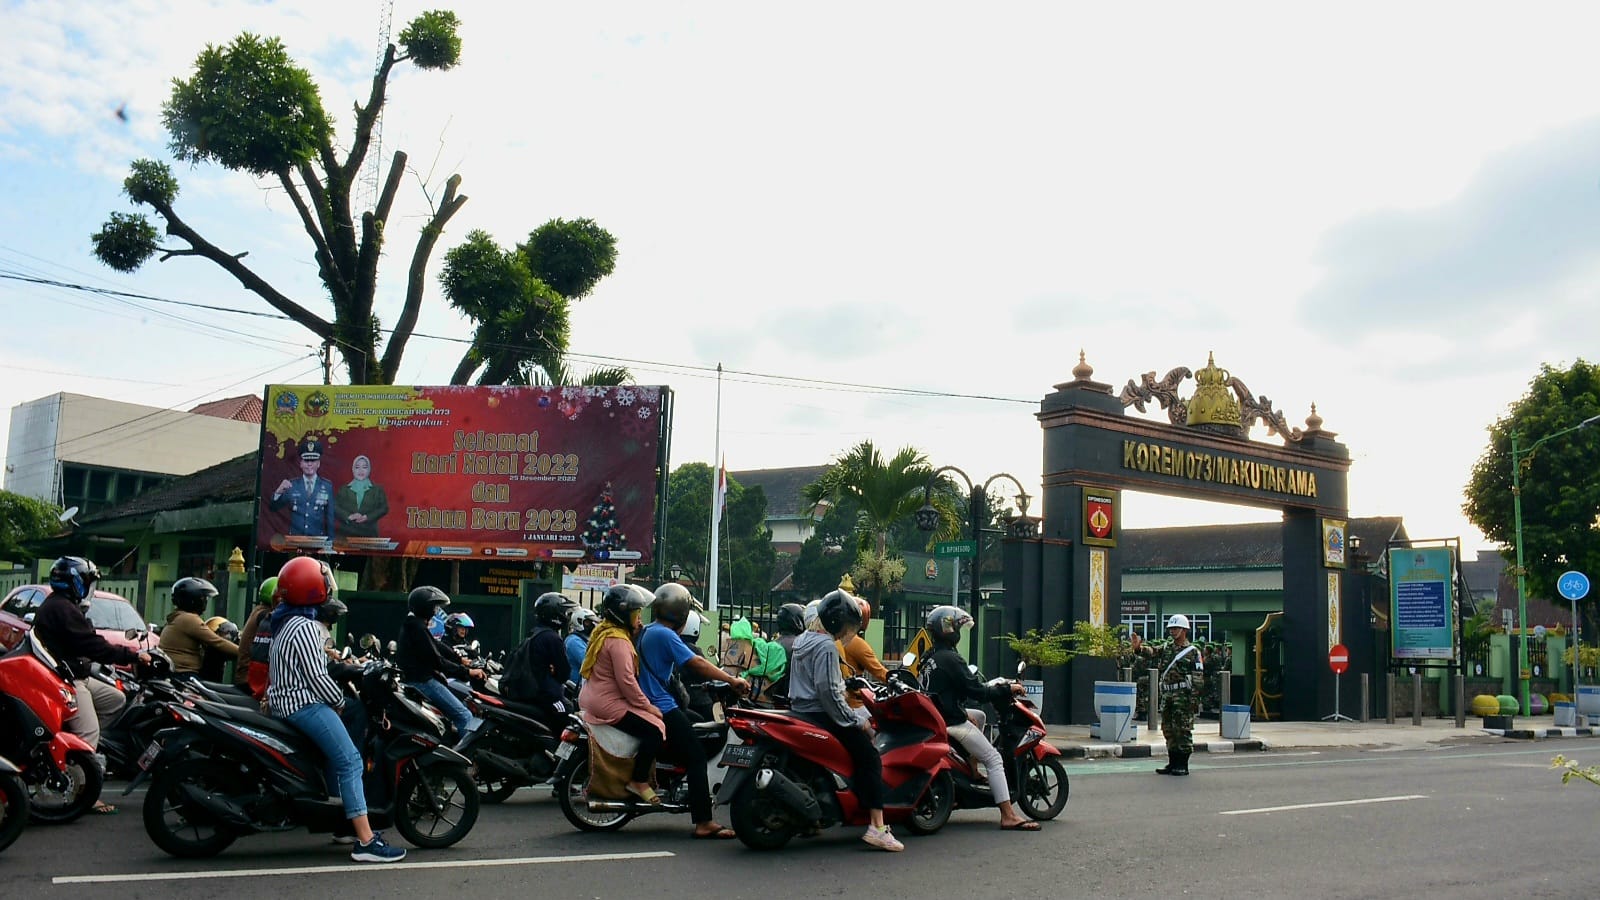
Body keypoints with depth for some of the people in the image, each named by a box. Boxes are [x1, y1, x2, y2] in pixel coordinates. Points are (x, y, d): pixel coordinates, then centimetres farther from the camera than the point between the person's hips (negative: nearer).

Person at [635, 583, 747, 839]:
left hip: (646, 704, 10)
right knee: (696, 758, -9)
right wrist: (732, 680, -16)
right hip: (663, 709, -10)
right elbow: (696, 663, -20)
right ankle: (704, 822, -14)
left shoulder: (646, 632, 14)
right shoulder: (665, 635, -15)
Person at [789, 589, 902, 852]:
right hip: (822, 716, -10)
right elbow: (829, 692, -22)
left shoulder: (803, 641, 16)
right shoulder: (826, 646, -15)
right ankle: (877, 827, -21)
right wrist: (854, 721, -15)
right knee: (870, 758, -10)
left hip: (801, 710, 10)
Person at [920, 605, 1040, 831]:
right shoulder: (950, 658, -17)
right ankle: (1008, 815, -13)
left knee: (979, 717, 31)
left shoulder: (929, 659, 13)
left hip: (936, 718, 9)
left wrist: (964, 714, 16)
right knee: (993, 759, -6)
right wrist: (1007, 690, -7)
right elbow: (975, 690, -18)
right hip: (953, 723, -9)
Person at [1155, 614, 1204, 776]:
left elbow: (1198, 678, -7)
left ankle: (1183, 765, 2)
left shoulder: (1193, 652, -2)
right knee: (1168, 729, 9)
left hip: (1183, 696, -7)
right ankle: (1172, 763, 17)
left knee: (1183, 730, -4)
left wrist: (1194, 698, -14)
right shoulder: (1166, 649, 16)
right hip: (1167, 695, 7)